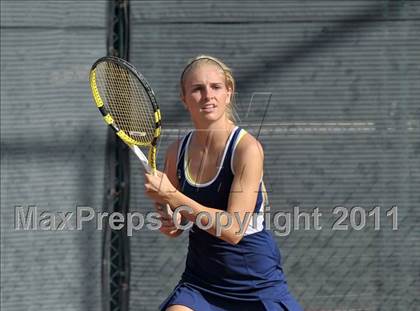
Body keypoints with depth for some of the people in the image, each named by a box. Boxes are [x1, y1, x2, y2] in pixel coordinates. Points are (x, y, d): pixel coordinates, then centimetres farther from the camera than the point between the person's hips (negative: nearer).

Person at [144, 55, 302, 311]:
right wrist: (171, 222, -10)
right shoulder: (177, 152, -1)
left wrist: (171, 197, -25)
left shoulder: (248, 149, -16)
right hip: (200, 282, 4)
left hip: (257, 282, -4)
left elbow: (233, 229, -24)